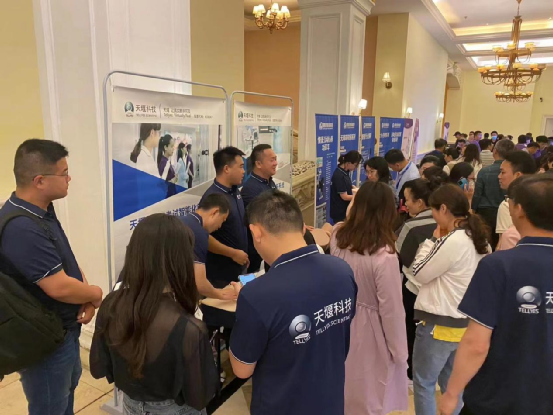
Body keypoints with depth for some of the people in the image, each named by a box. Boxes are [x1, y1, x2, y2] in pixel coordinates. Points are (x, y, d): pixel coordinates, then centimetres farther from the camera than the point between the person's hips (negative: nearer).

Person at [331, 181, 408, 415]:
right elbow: (391, 310, -21)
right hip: (367, 332, -6)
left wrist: (355, 204, 18)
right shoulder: (384, 256, -29)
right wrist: (399, 351, -6)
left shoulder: (338, 235, -12)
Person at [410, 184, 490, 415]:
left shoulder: (452, 241, -24)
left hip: (439, 322, -9)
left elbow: (418, 273, -14)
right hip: (464, 322, 9)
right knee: (450, 383, 23)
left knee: (423, 383, 10)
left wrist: (433, 239, -8)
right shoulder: (478, 238, 4)